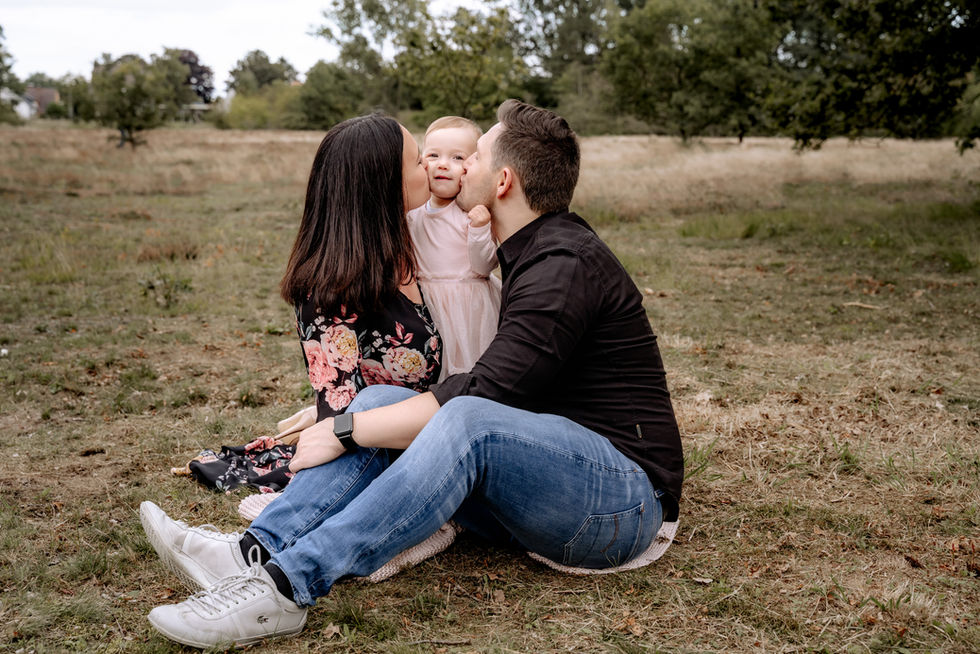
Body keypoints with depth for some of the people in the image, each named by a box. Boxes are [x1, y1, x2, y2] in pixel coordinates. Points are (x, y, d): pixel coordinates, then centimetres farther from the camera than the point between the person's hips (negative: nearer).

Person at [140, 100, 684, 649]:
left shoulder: (569, 264, -17)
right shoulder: (529, 254, 16)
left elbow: (483, 395, -24)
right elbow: (492, 385, 20)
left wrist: (349, 430, -18)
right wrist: (352, 416, 15)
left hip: (625, 497, -9)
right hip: (543, 473, 9)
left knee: (469, 420, -37)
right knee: (381, 400, -8)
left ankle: (288, 586, -37)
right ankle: (258, 551, -23)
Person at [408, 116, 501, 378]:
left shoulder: (476, 212, -13)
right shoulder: (414, 211, 4)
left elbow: (484, 267, -14)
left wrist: (479, 229, -27)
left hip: (468, 306, -5)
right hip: (425, 303, 5)